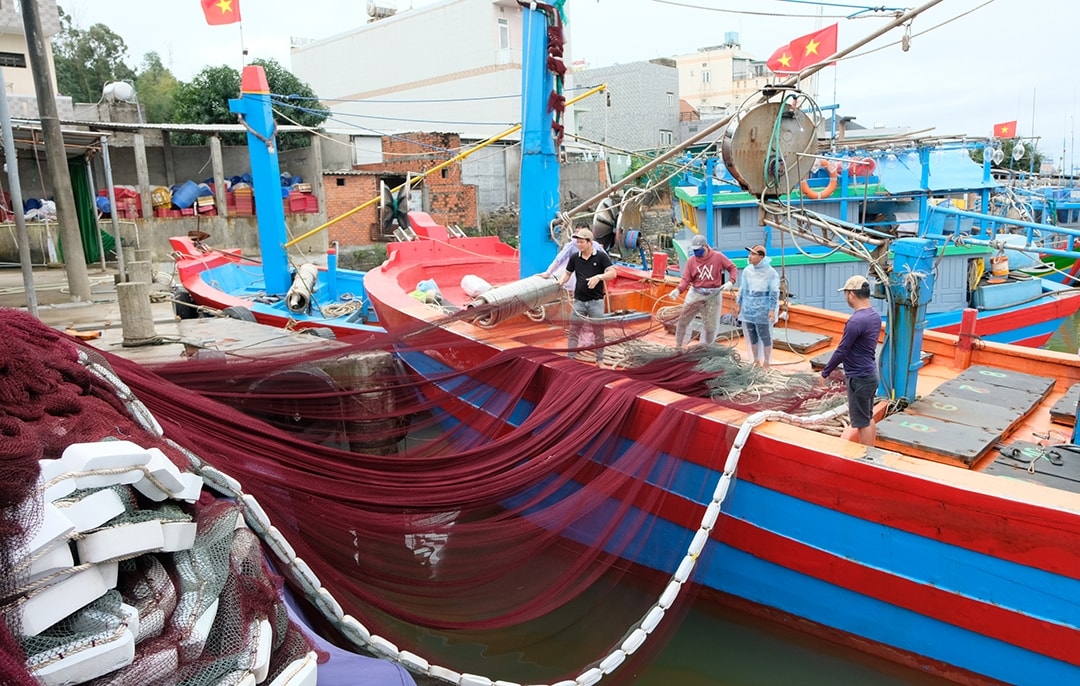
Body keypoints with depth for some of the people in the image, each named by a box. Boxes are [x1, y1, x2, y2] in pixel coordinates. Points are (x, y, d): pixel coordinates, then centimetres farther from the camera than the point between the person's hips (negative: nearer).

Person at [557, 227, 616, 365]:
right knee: (573, 331, 4)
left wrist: (598, 277, -26)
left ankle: (600, 360, 16)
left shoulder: (601, 256, -5)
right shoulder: (574, 257, 4)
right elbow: (567, 272, 14)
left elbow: (612, 273, -10)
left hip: (596, 301, -3)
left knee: (598, 332, 5)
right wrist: (562, 280, -8)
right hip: (579, 301, 3)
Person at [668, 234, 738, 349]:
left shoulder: (718, 257, -6)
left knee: (711, 326, 7)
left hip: (713, 295, -1)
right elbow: (686, 279, -6)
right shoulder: (691, 260, -3)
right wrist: (678, 290, -24)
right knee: (682, 320, -1)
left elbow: (733, 268, 1)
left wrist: (731, 282, -16)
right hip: (695, 293, 1)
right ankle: (678, 347, 15)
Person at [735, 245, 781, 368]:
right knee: (752, 336, 11)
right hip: (748, 308, 5)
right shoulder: (747, 270, 4)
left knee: (765, 336, 2)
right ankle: (756, 361, 24)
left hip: (763, 310, -5)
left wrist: (772, 310, -14)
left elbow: (774, 293, -9)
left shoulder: (771, 272, -9)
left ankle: (766, 363, 12)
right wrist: (738, 304, 12)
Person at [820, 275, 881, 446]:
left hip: (859, 378, -9)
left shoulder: (856, 321, -24)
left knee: (861, 422, 2)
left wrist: (825, 373, -7)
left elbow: (841, 351, -19)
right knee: (868, 418, 19)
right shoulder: (875, 316, 5)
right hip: (871, 374, 9)